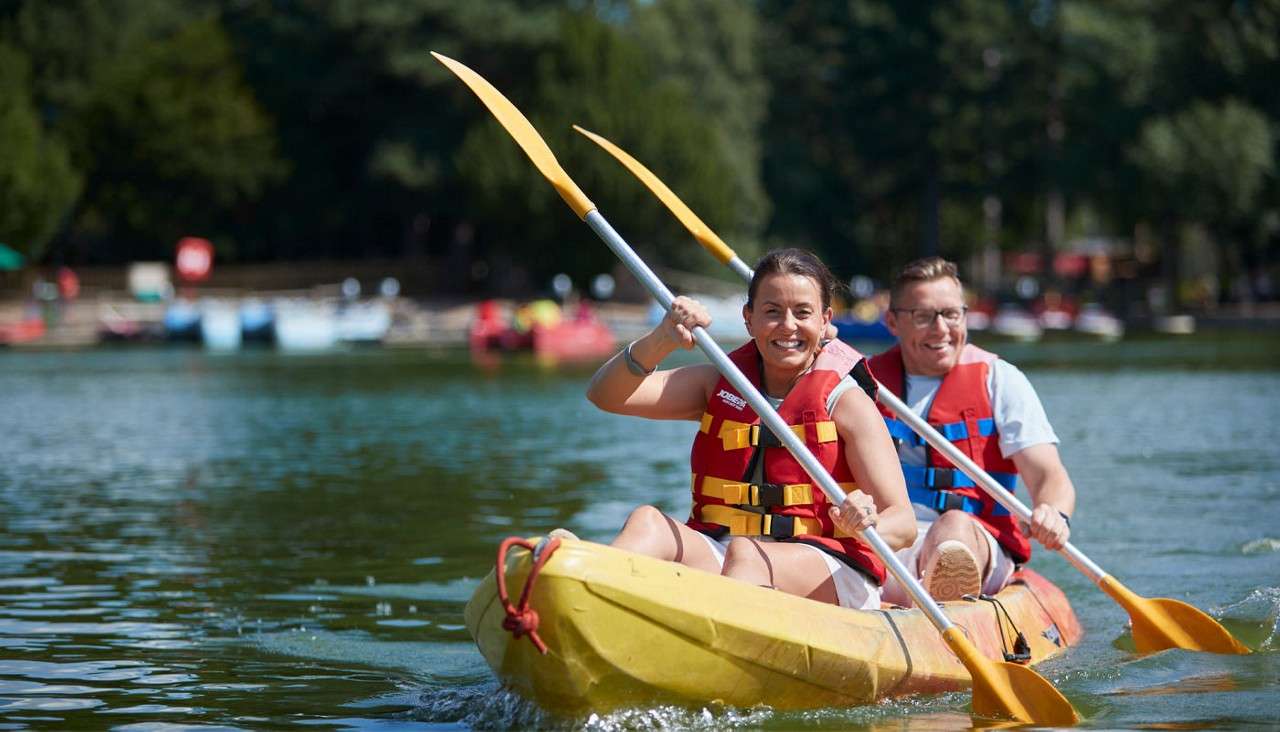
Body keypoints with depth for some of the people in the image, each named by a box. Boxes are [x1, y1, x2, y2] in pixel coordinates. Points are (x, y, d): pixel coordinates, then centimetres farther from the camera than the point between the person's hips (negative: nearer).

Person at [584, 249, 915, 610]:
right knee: (647, 522, -26)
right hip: (715, 555, 3)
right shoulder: (720, 384, 14)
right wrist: (660, 342, -18)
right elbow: (605, 396, 1)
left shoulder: (846, 401, 3)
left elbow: (904, 524, -4)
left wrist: (870, 524, -30)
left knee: (745, 553, -35)